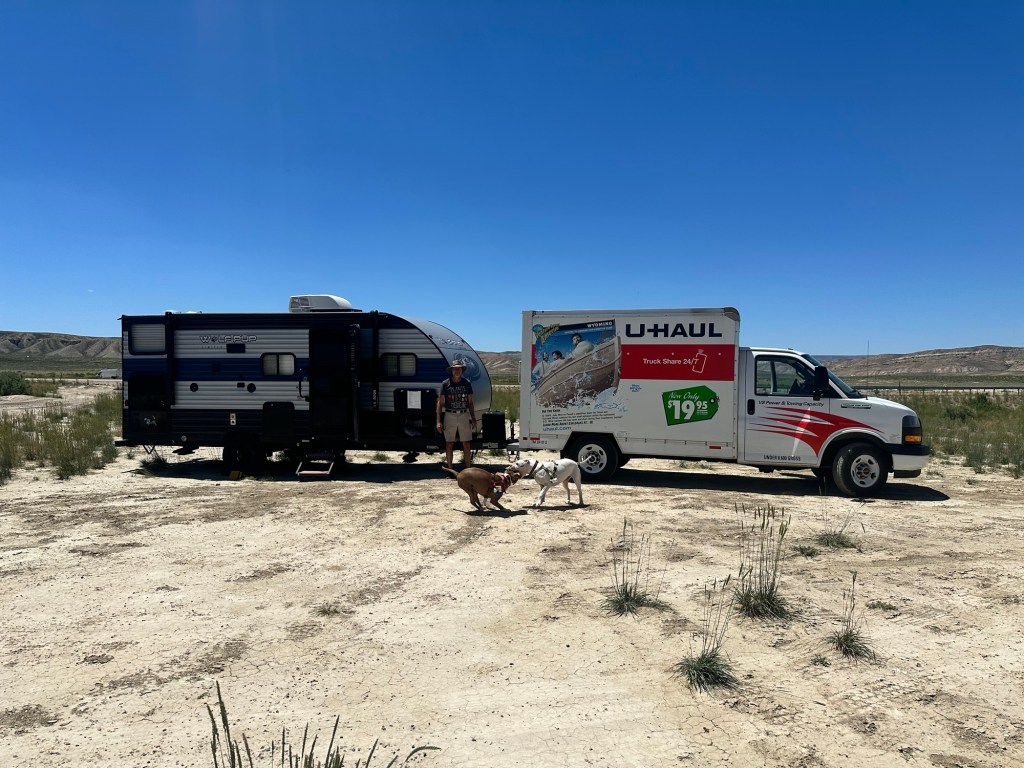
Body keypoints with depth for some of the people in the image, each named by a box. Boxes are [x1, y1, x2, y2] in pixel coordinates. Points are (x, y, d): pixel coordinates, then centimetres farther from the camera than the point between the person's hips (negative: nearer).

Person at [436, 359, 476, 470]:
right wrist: (438, 421, -6)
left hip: (464, 416, 1)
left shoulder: (467, 383, 6)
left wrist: (473, 418, 7)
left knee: (466, 444, 2)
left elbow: (470, 402, 12)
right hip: (450, 416, -1)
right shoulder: (445, 384, -1)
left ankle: (468, 468, 10)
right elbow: (440, 403, 0)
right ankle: (450, 468, 15)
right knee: (449, 444, 5)